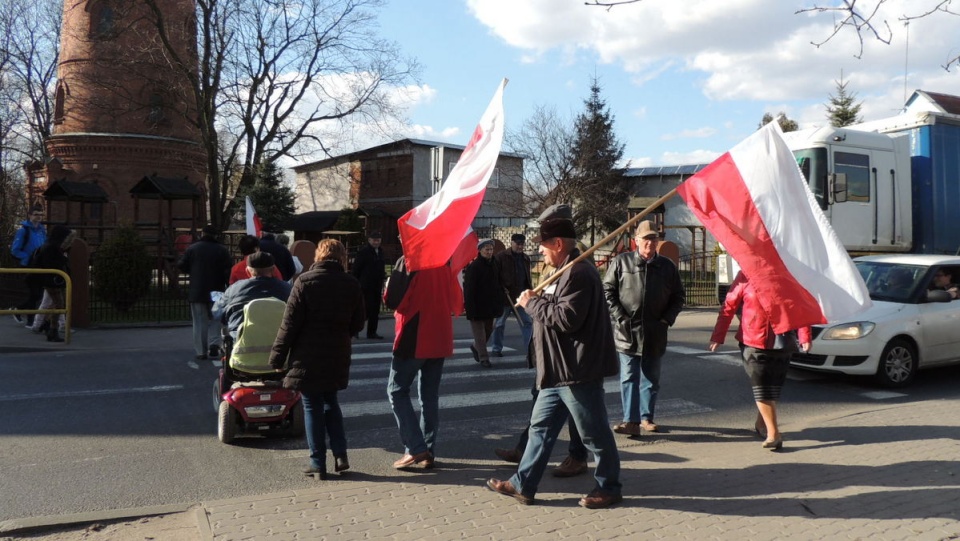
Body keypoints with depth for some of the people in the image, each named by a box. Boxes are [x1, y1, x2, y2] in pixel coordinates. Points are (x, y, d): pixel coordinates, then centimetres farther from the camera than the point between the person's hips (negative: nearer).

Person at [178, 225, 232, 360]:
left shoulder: (192, 248, -2)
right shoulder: (222, 250, -4)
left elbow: (182, 267, -1)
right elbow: (229, 270, -9)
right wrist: (227, 285, 3)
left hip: (197, 292, 0)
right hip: (216, 292, 0)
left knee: (199, 322, 6)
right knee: (215, 319, 13)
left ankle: (201, 351, 6)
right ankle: (214, 343, -6)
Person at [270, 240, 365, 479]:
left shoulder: (305, 281, -9)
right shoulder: (351, 284, 1)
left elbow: (290, 324, -11)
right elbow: (358, 323, 5)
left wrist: (278, 358, -5)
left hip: (308, 357, -4)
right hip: (338, 357, 4)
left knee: (313, 408, 6)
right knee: (330, 402, 21)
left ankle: (318, 464, 9)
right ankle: (340, 455, 13)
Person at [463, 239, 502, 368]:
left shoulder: (493, 265, 10)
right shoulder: (473, 266, -13)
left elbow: (497, 286, 16)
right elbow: (469, 289, -17)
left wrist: (498, 304, 10)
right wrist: (470, 308, -22)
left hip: (490, 306, 7)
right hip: (478, 307, -7)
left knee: (488, 330, 16)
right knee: (479, 332, -3)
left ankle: (475, 347, 38)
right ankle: (483, 357, 3)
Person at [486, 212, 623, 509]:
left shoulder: (578, 274, -18)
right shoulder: (568, 272, 17)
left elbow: (565, 318, -26)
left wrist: (533, 302, -14)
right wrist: (537, 301, 6)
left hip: (577, 371, -11)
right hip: (559, 371, 11)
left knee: (594, 432, 3)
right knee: (541, 427, 13)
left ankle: (609, 487, 18)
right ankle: (523, 485, 21)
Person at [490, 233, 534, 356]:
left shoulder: (526, 259, 12)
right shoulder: (500, 257, -6)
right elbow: (494, 277, -8)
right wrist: (501, 289, -16)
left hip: (520, 297, 5)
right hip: (503, 296, -4)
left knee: (527, 322, 0)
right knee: (499, 324, 7)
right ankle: (496, 349, 18)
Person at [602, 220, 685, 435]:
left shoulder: (667, 266, 6)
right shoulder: (621, 262, -1)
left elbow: (679, 296, 12)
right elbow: (607, 290, 0)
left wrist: (667, 318, 0)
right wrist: (619, 316, -9)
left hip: (655, 334, 3)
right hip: (627, 332, -2)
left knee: (651, 378, 12)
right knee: (629, 378, -2)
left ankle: (647, 417, 24)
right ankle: (631, 421, 0)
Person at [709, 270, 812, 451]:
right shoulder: (746, 276, -4)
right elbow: (729, 306, -3)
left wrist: (805, 336, -8)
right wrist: (717, 336, -5)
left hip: (781, 344, 3)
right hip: (753, 343, -2)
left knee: (774, 388, 11)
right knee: (762, 388, -6)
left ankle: (761, 424, 33)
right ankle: (773, 433, 0)